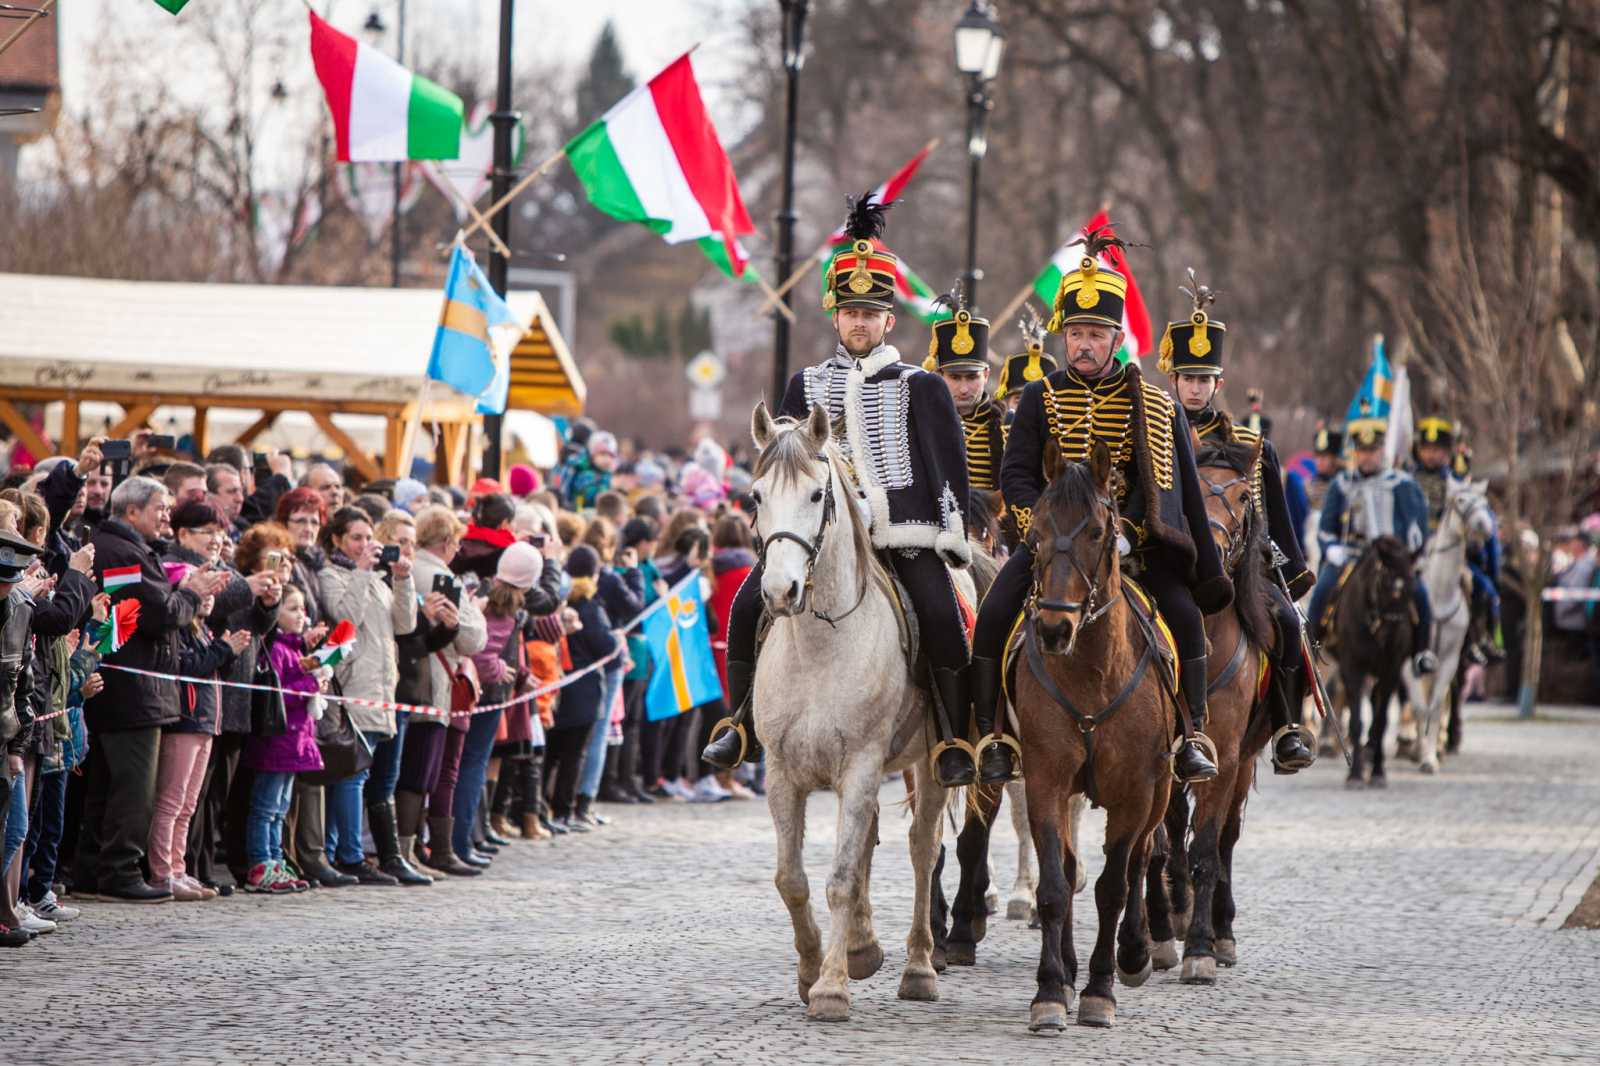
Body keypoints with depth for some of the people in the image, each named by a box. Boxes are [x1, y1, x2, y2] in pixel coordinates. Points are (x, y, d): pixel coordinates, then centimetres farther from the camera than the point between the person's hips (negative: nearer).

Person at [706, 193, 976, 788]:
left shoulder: (920, 388, 6)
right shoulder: (806, 386, 14)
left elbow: (948, 464, 4)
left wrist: (952, 531, -4)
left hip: (904, 526, -2)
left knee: (942, 618, -24)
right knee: (749, 607, -13)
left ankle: (955, 740, -14)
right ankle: (743, 725, 3)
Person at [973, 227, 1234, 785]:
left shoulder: (1155, 406, 5)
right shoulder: (1040, 398, 5)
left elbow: (1184, 493, 7)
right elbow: (1015, 475, 0)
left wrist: (1208, 572, 3)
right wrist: (1045, 524, -20)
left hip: (1133, 540, 0)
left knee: (1184, 612, -22)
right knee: (994, 616, -21)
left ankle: (1191, 737, -11)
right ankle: (991, 736, -10)